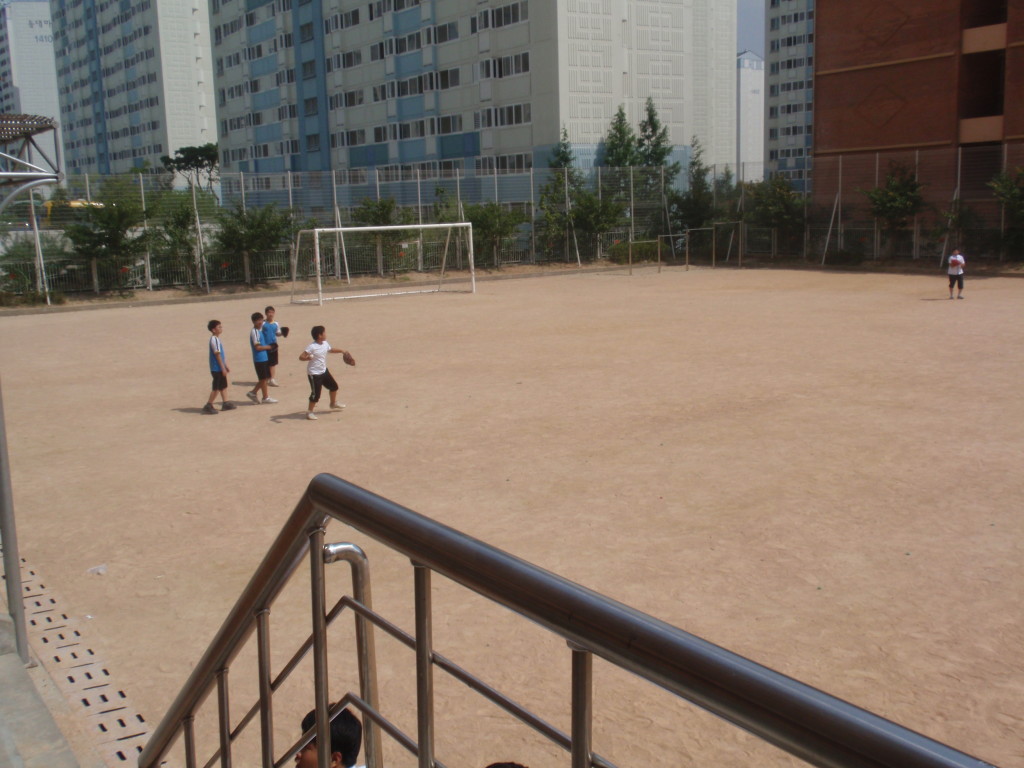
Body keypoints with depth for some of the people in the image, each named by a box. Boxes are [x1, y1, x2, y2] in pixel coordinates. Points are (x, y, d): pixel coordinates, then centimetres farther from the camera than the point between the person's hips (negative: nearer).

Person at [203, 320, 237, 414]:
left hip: (220, 368, 10)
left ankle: (225, 403, 21)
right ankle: (208, 406, 1)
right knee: (216, 388, -5)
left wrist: (226, 366, 21)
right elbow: (217, 354, -20)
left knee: (223, 385, 15)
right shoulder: (214, 339, -18)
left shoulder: (217, 339, 13)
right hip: (217, 368, -10)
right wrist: (223, 368, -19)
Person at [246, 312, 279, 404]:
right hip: (259, 359, -9)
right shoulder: (254, 332, -16)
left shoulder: (259, 330, 13)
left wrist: (267, 346, 6)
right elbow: (257, 347, -20)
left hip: (264, 358, 9)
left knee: (266, 377, 14)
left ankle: (253, 392, 21)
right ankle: (265, 398, 11)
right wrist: (268, 347, -10)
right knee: (264, 378, 0)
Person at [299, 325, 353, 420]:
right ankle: (309, 412, 9)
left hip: (324, 371, 9)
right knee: (316, 394, -8)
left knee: (334, 386, 20)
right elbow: (301, 357, -25)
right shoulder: (312, 347, -23)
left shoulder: (325, 343, 2)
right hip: (314, 374, -9)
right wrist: (308, 358, -45)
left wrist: (341, 351, 30)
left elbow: (331, 349, 25)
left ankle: (333, 403, 44)